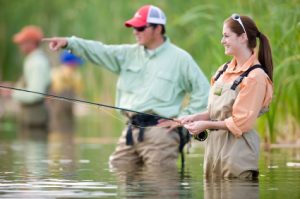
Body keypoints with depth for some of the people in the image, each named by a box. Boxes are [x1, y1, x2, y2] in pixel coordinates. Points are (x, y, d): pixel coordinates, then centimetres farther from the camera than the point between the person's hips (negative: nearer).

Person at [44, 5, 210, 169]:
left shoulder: (180, 58, -1)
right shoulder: (130, 54, 14)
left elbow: (203, 91, 0)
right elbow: (101, 52, 3)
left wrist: (184, 118, -6)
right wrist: (69, 42, -10)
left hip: (160, 132, -6)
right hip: (132, 130, 6)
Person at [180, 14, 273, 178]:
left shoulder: (256, 77, -13)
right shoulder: (224, 70, 11)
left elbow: (241, 122, -16)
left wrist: (206, 125, -11)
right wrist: (197, 117, 0)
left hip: (238, 150, -7)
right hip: (214, 144, 8)